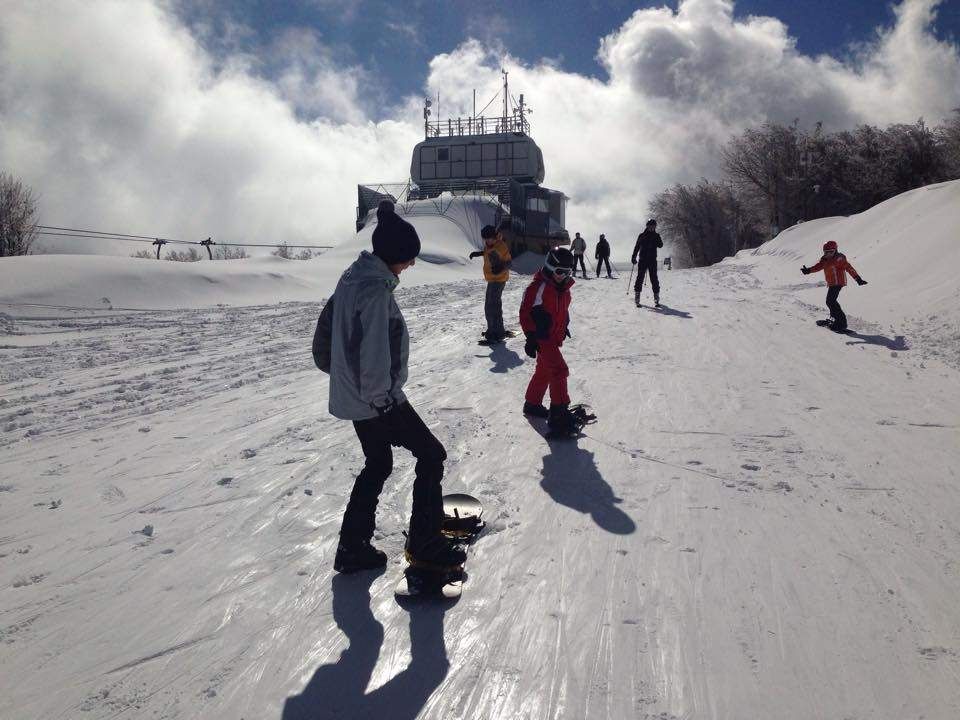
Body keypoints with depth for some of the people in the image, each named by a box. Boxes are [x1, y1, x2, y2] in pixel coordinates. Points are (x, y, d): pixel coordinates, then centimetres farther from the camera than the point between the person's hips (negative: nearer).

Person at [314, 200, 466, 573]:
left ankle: (352, 548, 26)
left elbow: (327, 325, 17)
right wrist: (381, 397, -17)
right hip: (376, 399, -10)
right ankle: (424, 541, 12)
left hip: (352, 396, 10)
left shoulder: (353, 276, 7)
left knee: (377, 465, 20)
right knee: (431, 455, 5)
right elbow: (374, 351, -26)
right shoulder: (375, 288, -23)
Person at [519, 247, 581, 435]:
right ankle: (559, 414, -10)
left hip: (555, 337, 9)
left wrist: (564, 327, 22)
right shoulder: (538, 287, -19)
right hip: (542, 338, -9)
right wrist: (531, 337, -20)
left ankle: (532, 404, 37)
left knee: (544, 372, 20)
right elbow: (526, 313, -18)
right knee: (559, 371, -14)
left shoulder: (563, 288, 7)